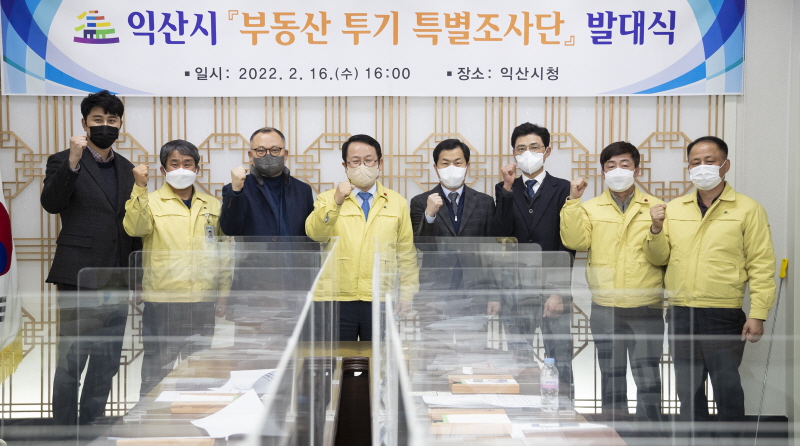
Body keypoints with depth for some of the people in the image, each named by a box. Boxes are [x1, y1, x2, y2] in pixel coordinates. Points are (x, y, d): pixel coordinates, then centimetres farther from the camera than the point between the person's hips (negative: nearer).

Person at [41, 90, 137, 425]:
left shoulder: (127, 169, 15)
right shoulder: (63, 161, 1)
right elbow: (51, 203, -17)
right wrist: (73, 161, -28)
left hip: (116, 282, 5)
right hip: (79, 280, -5)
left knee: (106, 366, 10)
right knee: (70, 363, -3)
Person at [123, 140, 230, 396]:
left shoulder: (212, 206, 13)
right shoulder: (150, 202, 2)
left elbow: (222, 252, 15)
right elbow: (134, 228, -19)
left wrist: (223, 293, 10)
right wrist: (140, 187, -28)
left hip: (203, 301, 4)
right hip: (162, 300, -4)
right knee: (158, 368, 1)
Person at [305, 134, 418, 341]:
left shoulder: (398, 203, 10)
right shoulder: (328, 199, 6)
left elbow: (406, 253, 10)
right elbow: (314, 233, -13)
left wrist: (406, 292, 3)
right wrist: (336, 203, -25)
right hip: (338, 299, -1)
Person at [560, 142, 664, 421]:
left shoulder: (655, 207, 8)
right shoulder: (590, 208, 9)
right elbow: (575, 241, -8)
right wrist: (573, 201, -11)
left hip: (646, 307, -1)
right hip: (605, 308, 1)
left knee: (648, 378, 0)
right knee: (611, 377, 10)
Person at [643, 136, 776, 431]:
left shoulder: (748, 210, -1)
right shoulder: (673, 209, 11)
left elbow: (761, 266, -4)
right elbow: (659, 257, 11)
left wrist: (758, 315, -10)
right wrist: (657, 229, -7)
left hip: (723, 316, -4)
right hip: (680, 315, 4)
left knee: (727, 390, 2)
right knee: (688, 390, 13)